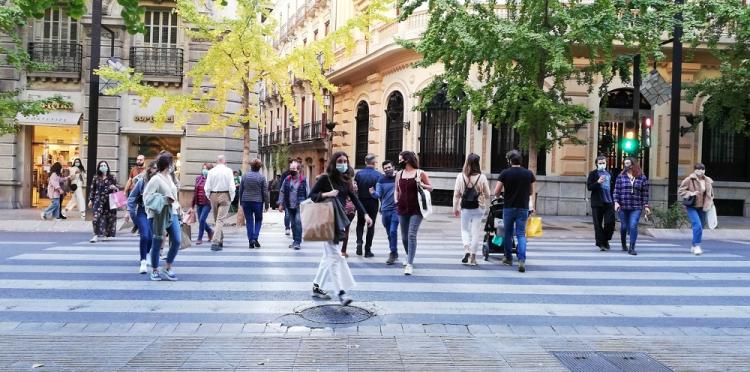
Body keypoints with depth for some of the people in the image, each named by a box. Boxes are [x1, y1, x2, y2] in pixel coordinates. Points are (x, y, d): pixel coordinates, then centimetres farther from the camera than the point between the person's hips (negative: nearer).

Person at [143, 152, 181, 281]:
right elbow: (146, 197, -16)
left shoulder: (169, 177, 12)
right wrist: (164, 199, -24)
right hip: (158, 215, -7)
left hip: (172, 213, 7)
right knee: (157, 244, 4)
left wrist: (176, 205, 17)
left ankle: (167, 268, 12)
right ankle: (154, 271, 20)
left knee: (177, 241, -2)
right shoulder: (156, 179, -13)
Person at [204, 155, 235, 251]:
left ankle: (220, 241, 27)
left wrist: (209, 197, 14)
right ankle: (215, 242, -15)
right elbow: (231, 186, -9)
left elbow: (207, 187, 1)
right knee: (220, 220, -5)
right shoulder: (228, 171, -6)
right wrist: (231, 198, 2)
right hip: (225, 196, -3)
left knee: (216, 220, 16)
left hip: (213, 196, 3)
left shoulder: (211, 171, 2)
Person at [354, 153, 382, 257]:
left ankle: (359, 242, -2)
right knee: (371, 226, 8)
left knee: (360, 223, 20)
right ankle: (367, 250, 11)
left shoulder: (358, 174, -6)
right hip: (373, 203, -2)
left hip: (361, 202, 2)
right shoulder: (378, 175, -13)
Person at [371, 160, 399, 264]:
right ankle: (394, 252, 26)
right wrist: (373, 192, -20)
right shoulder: (381, 180, 6)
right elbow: (378, 195, 1)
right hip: (385, 210, 3)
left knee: (393, 231, -14)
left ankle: (393, 254, -6)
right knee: (389, 233, 11)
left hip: (396, 209, -3)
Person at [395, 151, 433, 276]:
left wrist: (422, 185, -13)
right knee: (404, 237, 11)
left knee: (412, 235, -13)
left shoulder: (420, 173, -2)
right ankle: (409, 257, 36)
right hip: (402, 209, 5)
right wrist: (396, 201, 6)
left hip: (416, 210, -4)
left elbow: (431, 187, 6)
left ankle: (410, 264, -13)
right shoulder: (399, 174, 9)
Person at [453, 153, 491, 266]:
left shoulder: (460, 176, -6)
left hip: (465, 208, 0)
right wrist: (486, 207, 17)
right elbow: (487, 195, 0)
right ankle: (472, 257, 11)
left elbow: (456, 194, -2)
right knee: (476, 231, 8)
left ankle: (467, 250, -4)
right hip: (478, 207, 0)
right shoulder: (482, 177, -7)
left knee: (465, 229, 16)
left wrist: (455, 208, 7)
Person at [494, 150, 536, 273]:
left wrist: (502, 194, 14)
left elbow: (496, 192, -8)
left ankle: (508, 258, 25)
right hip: (523, 208, 1)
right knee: (521, 234, 4)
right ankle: (522, 260, -11)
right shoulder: (529, 173, 0)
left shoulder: (505, 173, -8)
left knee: (508, 233, 14)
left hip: (509, 207, -1)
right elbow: (532, 192, 9)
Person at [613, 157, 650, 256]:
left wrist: (646, 205, 2)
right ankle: (624, 245, 31)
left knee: (633, 226, -12)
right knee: (624, 226, 9)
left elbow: (645, 193, 6)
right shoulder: (621, 176, 4)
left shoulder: (642, 177, 4)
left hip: (636, 207, -1)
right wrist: (616, 202, -8)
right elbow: (616, 191, 3)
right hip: (623, 207, 1)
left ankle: (632, 248, -5)